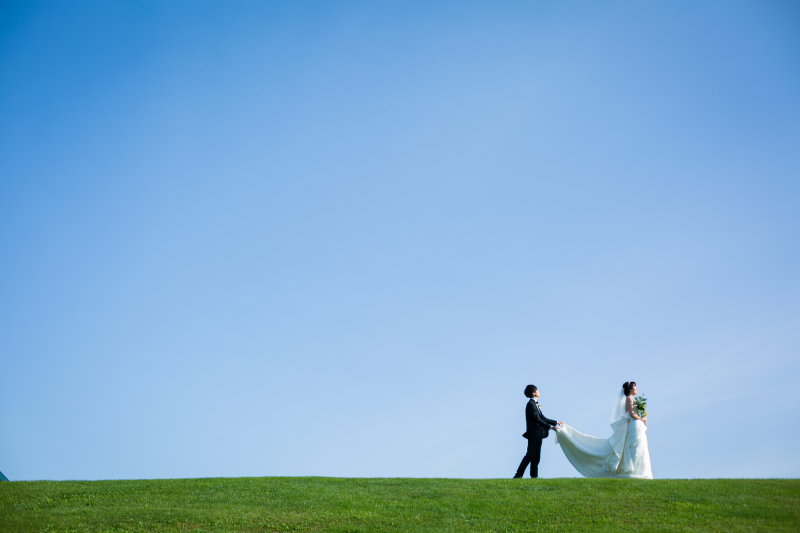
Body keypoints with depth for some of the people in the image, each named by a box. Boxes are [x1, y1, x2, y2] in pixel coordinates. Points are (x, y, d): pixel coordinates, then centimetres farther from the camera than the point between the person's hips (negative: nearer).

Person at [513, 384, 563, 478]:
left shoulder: (535, 404, 18)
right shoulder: (531, 404, -12)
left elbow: (543, 418, 23)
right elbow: (537, 419, -19)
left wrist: (556, 422, 23)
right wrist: (550, 427, -21)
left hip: (538, 434, 10)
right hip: (533, 434, -10)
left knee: (536, 457, 7)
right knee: (530, 455, -11)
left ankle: (534, 476, 7)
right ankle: (518, 475, -11)